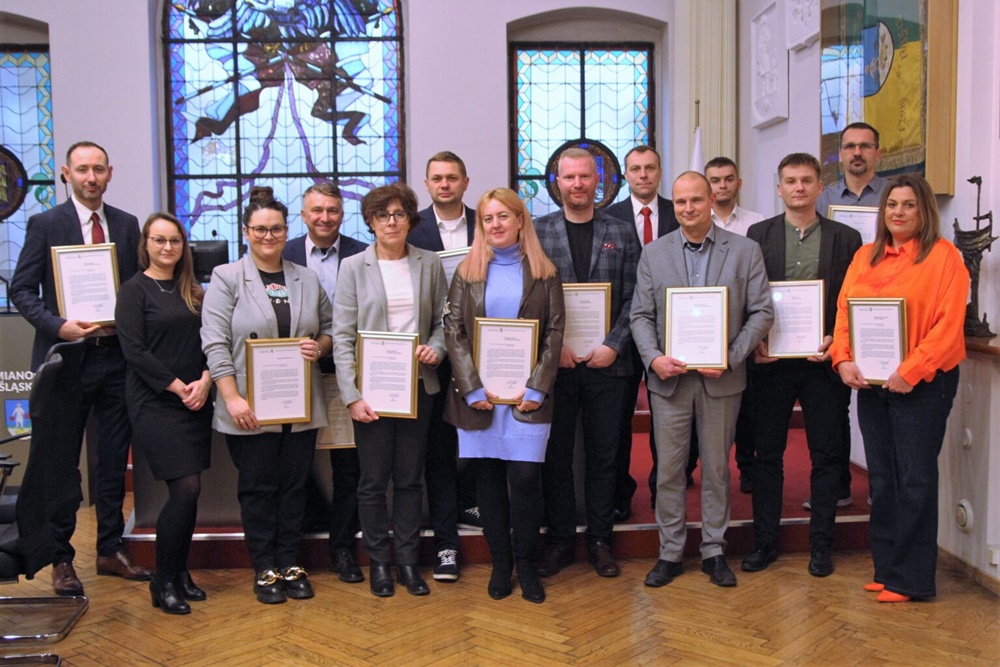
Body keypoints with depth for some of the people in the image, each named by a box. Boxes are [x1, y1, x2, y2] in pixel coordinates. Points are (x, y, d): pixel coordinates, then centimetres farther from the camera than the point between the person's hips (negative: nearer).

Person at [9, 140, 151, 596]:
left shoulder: (126, 224, 8)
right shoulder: (45, 224, -1)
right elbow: (22, 289, -3)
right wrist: (59, 326, -17)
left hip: (115, 357, 3)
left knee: (115, 461, 11)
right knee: (62, 465, 5)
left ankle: (111, 550, 24)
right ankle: (61, 559, 18)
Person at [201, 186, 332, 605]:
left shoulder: (308, 280, 11)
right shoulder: (226, 278, 0)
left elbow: (329, 329, 18)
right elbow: (215, 343, -7)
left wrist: (319, 346, -6)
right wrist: (233, 399, -15)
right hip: (250, 408, -3)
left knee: (294, 486, 9)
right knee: (257, 488, 5)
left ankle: (290, 564, 20)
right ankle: (265, 570, 16)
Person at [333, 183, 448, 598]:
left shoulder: (429, 263, 6)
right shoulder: (354, 267, -1)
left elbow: (442, 320, 12)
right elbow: (343, 336, -4)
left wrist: (436, 348, -10)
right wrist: (352, 395, -11)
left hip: (417, 385, 2)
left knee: (410, 478, 9)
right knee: (373, 480, 5)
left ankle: (408, 560, 22)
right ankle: (379, 561, 21)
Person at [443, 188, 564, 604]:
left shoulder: (544, 273, 7)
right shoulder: (468, 272, 8)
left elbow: (555, 332, 2)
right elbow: (453, 331, 2)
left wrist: (537, 387, -9)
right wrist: (472, 388, -8)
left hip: (527, 394, -1)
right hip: (478, 394, 1)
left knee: (525, 478, -5)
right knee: (489, 480, 5)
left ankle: (526, 564, 11)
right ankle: (500, 564, 18)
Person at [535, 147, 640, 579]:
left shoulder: (621, 233, 7)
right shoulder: (537, 232, 4)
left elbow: (632, 299, 3)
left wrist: (613, 346, -9)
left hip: (607, 362, 1)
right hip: (553, 362, 0)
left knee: (603, 456, 8)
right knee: (555, 456, 6)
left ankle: (600, 540, 21)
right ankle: (559, 540, 19)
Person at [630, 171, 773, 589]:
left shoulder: (745, 251, 2)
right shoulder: (654, 253, 6)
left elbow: (762, 312, -1)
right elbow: (640, 315, 4)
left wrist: (731, 357, -12)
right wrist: (653, 358, -13)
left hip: (721, 379, -1)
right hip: (669, 377, 1)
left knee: (717, 468, 9)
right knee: (668, 469, 6)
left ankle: (714, 551, 23)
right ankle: (670, 552, 18)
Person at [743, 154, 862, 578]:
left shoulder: (846, 238, 4)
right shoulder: (758, 235, 5)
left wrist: (835, 341, -11)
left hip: (823, 362, 0)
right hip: (770, 360, 0)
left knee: (826, 455, 6)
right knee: (767, 453, 7)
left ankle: (821, 546, 19)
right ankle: (765, 541, 18)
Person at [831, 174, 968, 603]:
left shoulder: (943, 256, -6)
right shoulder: (865, 257, 11)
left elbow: (949, 324, -13)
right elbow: (844, 310, 8)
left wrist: (910, 372, -18)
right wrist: (843, 359, -7)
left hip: (922, 384, -5)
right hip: (870, 384, 6)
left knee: (915, 480, 0)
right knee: (881, 478, 11)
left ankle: (911, 579, 10)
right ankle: (886, 568, 23)